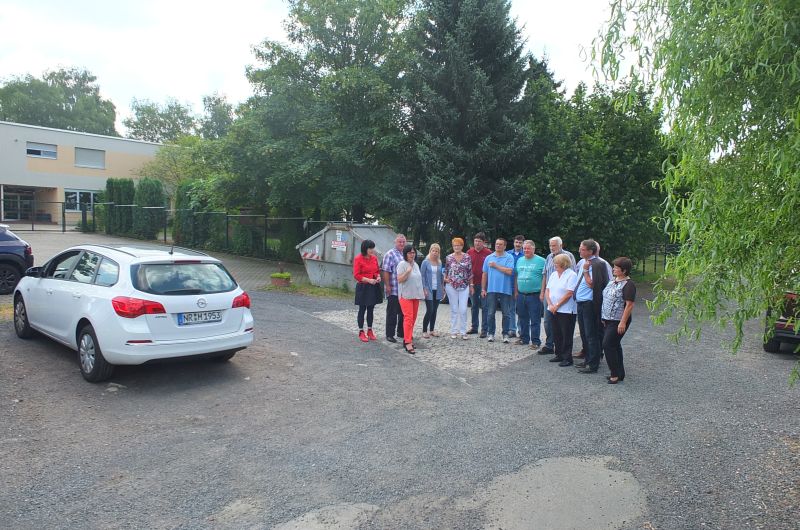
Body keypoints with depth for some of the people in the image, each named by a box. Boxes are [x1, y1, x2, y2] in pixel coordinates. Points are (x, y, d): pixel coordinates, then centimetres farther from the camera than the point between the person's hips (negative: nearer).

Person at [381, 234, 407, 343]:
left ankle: (401, 332, 27)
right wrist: (387, 286, -19)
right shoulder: (390, 254, -7)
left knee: (403, 312, 14)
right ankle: (389, 335, 7)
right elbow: (386, 271, -13)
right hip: (393, 290, -7)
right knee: (392, 313, 0)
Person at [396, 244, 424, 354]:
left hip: (416, 295, 8)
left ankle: (407, 339, 18)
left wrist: (422, 291, 22)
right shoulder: (402, 264, -8)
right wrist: (407, 272, -26)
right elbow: (399, 280, -13)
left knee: (413, 318, 8)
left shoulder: (416, 264, 16)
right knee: (408, 318, -14)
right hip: (406, 295, -8)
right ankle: (408, 343, -16)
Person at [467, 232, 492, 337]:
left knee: (484, 307, 0)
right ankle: (474, 327, 23)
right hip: (472, 283, 4)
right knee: (474, 306, 14)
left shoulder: (488, 253, -6)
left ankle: (484, 329, 5)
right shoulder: (469, 252, 4)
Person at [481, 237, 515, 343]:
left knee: (506, 314, 3)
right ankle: (491, 333, 15)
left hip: (505, 290, -2)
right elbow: (484, 274, 11)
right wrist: (483, 289, 7)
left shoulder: (509, 258, 0)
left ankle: (505, 334, 13)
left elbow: (509, 271, -14)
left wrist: (496, 266, -8)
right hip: (491, 290, 3)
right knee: (490, 313, 5)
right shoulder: (489, 258, 10)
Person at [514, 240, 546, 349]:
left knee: (535, 320, -1)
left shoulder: (541, 261, -5)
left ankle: (535, 341, 5)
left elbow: (545, 277, -7)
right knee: (523, 318, 14)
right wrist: (516, 291, 14)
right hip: (521, 295, 6)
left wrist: (542, 293, -12)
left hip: (534, 295, -6)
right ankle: (524, 338, 26)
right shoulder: (519, 260, 13)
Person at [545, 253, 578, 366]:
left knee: (566, 335, -1)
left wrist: (557, 305, -14)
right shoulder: (553, 274, 13)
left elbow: (569, 293, -16)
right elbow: (547, 291, 10)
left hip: (566, 310, -7)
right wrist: (550, 304, -4)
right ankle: (559, 355, 24)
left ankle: (567, 358, 5)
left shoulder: (571, 275, -9)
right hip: (553, 310, 7)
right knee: (556, 334, 12)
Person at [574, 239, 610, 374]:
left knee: (591, 335, -2)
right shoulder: (581, 262, 12)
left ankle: (593, 365, 6)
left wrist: (585, 270, -18)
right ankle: (588, 360, 30)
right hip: (580, 303, 9)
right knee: (584, 333, 17)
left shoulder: (597, 264, -16)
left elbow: (592, 284, -20)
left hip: (590, 304, -9)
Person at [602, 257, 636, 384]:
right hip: (608, 320, 9)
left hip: (618, 321, -9)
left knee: (608, 345, -11)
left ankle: (616, 374, -1)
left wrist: (623, 322, -22)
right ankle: (619, 373, 22)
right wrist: (604, 317, 18)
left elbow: (629, 305, -19)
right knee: (615, 345, 13)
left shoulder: (628, 284, -15)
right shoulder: (613, 281, 13)